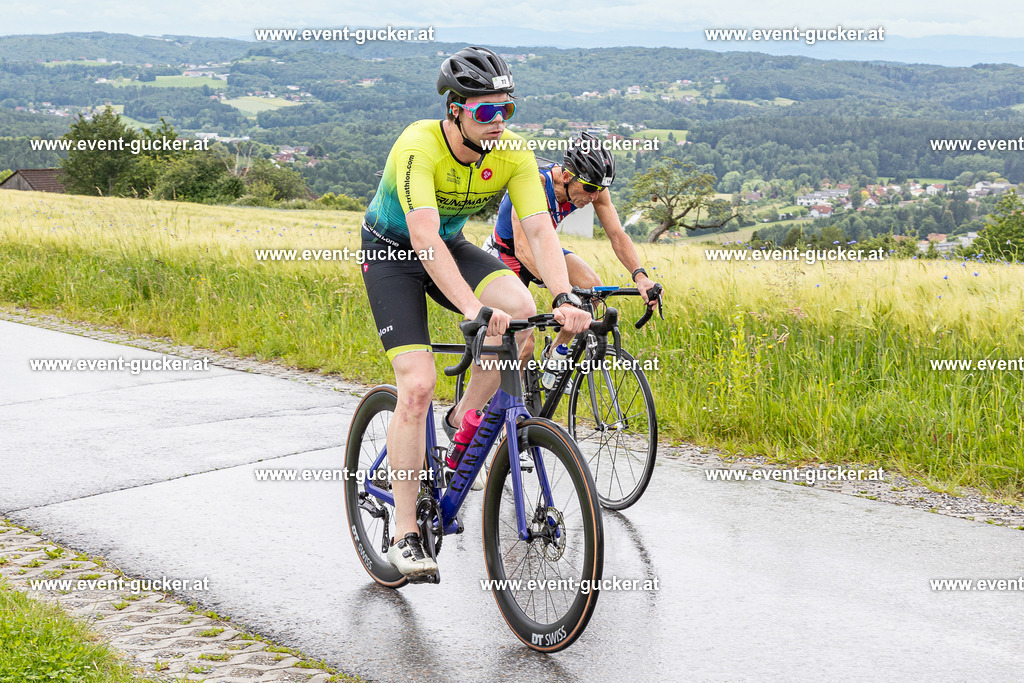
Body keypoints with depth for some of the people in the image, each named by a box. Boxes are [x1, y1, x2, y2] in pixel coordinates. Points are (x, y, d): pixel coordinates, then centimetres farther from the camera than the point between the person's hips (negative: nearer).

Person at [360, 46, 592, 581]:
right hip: (392, 251, -4)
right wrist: (473, 309, -54)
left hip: (451, 245, 4)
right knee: (418, 384, -17)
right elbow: (424, 237, -43)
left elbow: (540, 231, -25)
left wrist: (564, 297, -42)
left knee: (520, 309, -26)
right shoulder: (419, 146, -32)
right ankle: (405, 535, -6)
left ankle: (464, 420, -1)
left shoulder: (513, 154, -18)